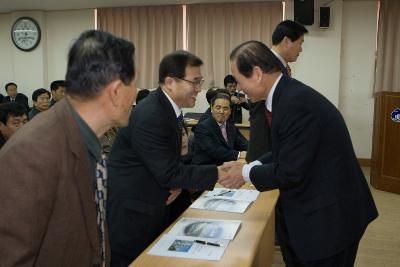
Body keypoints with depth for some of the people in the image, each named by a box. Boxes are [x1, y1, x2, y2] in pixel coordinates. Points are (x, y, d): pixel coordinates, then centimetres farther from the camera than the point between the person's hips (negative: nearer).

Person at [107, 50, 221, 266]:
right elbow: (168, 173, -24)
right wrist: (219, 173, -22)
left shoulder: (168, 108, 5)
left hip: (152, 211, 9)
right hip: (129, 215, -9)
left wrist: (177, 183, -7)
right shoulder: (149, 116, -24)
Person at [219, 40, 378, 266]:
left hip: (330, 217, -9)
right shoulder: (289, 94, 3)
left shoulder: (295, 103, -28)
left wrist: (246, 173, -10)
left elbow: (290, 172, -24)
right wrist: (250, 166, 0)